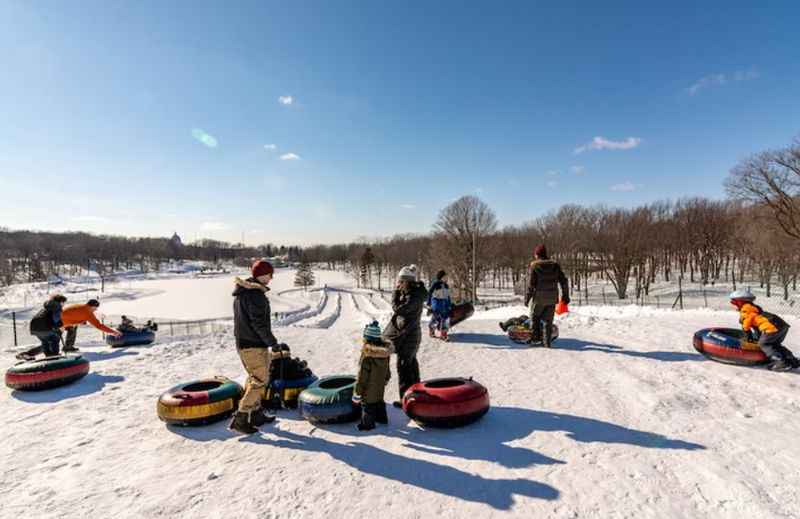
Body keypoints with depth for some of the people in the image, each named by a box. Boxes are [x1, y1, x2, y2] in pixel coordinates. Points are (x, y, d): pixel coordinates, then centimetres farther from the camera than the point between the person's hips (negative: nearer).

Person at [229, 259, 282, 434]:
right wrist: (273, 344, -17)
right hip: (255, 345, -10)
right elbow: (259, 324, -23)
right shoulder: (256, 294, -21)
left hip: (242, 343, 10)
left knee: (254, 379, 19)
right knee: (260, 381, -1)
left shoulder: (241, 293, 11)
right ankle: (240, 419, 0)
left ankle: (256, 414, 28)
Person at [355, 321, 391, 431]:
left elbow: (362, 374, -23)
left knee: (367, 404, 12)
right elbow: (387, 368, 6)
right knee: (379, 401, 25)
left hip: (369, 386, -7)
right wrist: (386, 378, 21)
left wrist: (358, 389, -11)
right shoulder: (385, 350, -9)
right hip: (380, 384, 7)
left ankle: (368, 424, 26)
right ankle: (382, 417, 42)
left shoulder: (367, 355, -31)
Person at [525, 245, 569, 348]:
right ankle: (546, 342, 12)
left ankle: (535, 336, 11)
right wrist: (565, 296, 13)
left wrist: (527, 298, -4)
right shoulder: (555, 265, 6)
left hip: (539, 298, -4)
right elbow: (563, 281, 6)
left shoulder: (534, 266, -7)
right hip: (552, 299, 4)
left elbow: (531, 284, -10)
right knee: (548, 320, 12)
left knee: (534, 316, 17)